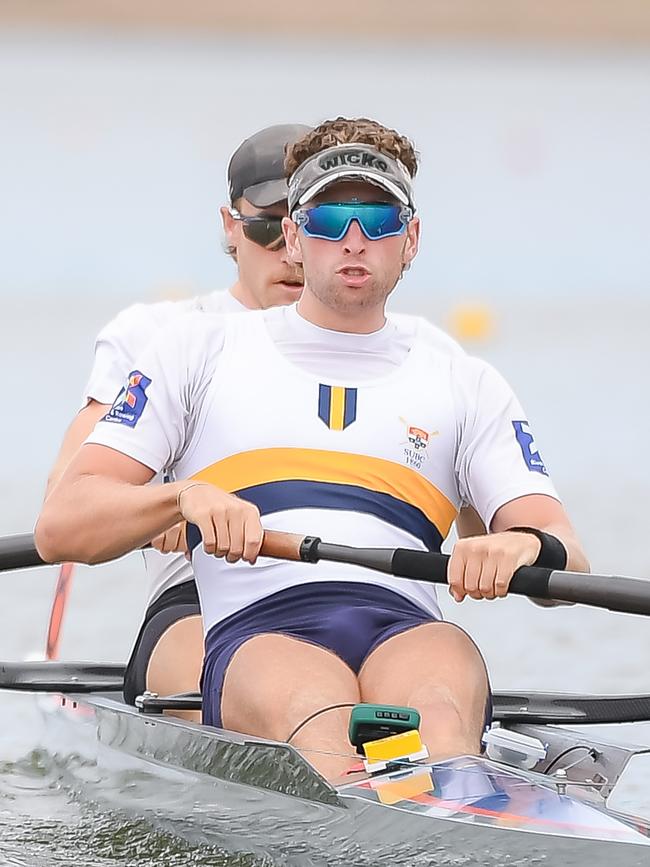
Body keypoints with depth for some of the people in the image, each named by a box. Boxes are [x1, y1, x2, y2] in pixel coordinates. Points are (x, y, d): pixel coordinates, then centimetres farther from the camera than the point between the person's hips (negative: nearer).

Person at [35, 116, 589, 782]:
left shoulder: (466, 385, 26)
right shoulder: (200, 351, 21)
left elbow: (568, 564, 12)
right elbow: (60, 527, 12)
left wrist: (525, 545, -14)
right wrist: (184, 498, -9)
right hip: (257, 634, -1)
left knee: (440, 714, -37)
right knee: (317, 718, -39)